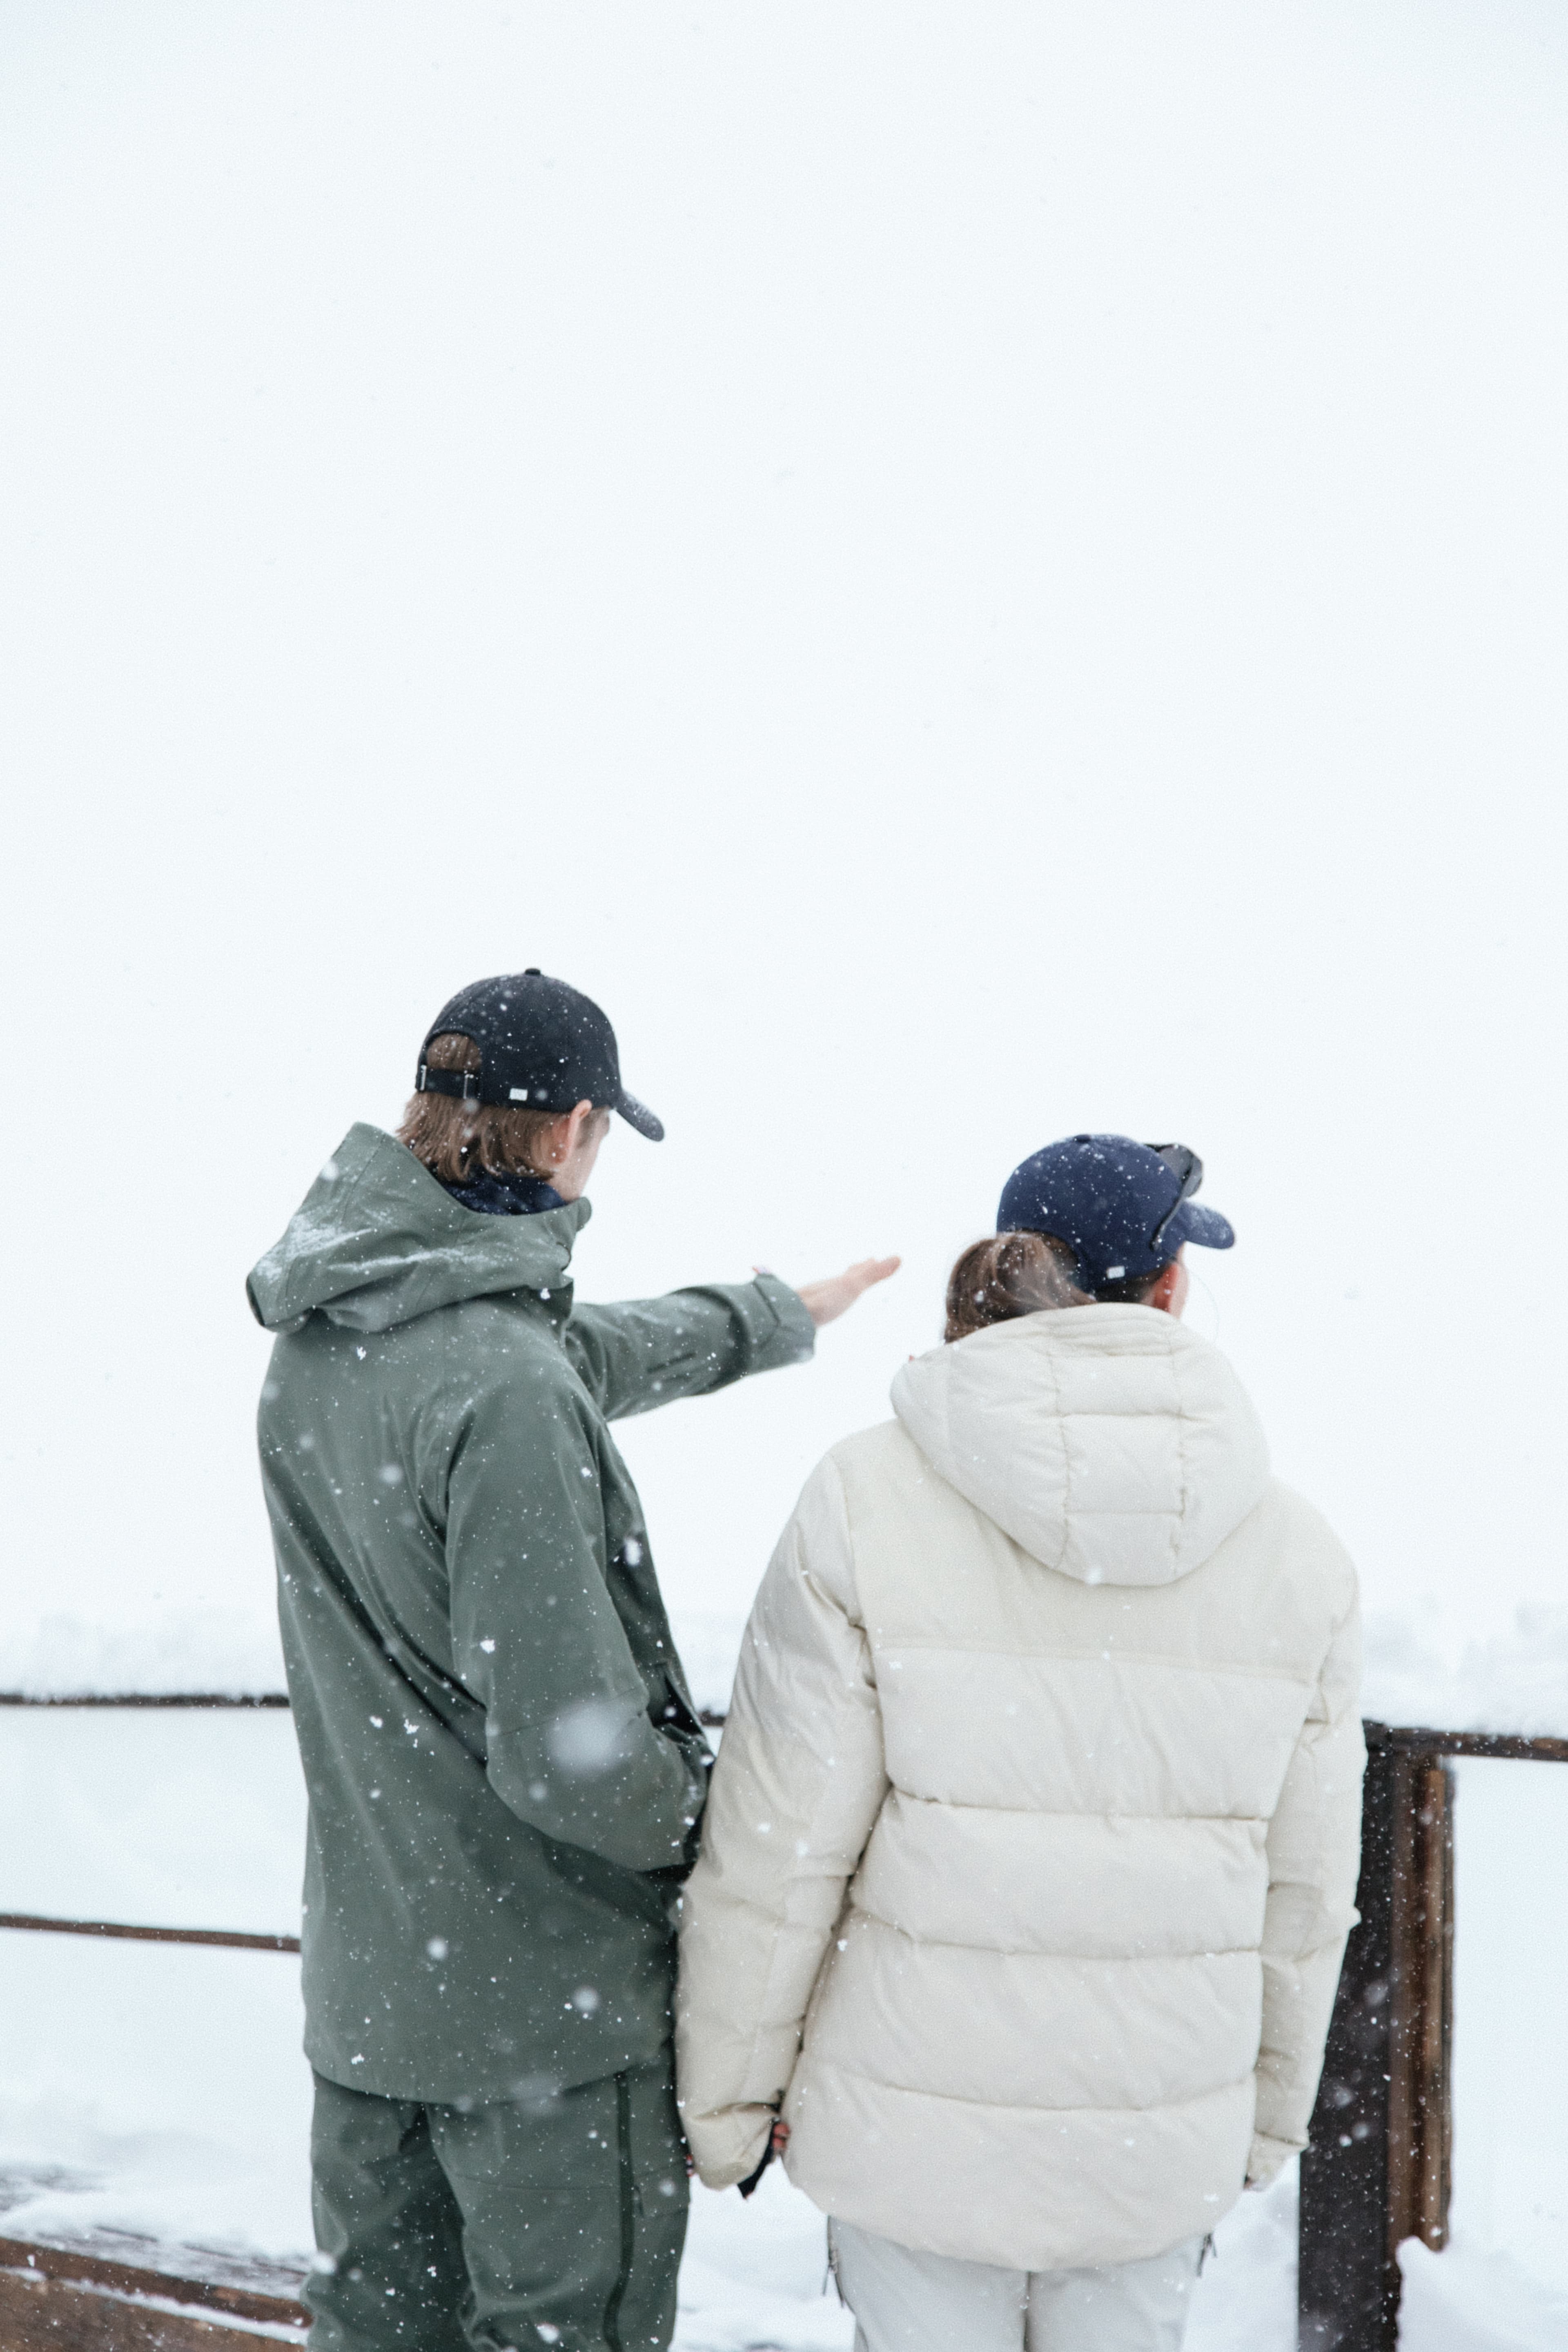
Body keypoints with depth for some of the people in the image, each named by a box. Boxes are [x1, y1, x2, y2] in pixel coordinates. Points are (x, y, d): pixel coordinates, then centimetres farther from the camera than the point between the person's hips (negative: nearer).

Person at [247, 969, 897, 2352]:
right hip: (547, 1993, -8)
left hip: (363, 1977, 8)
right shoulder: (504, 1394, -27)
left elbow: (596, 1353, 18)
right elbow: (566, 1755, -29)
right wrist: (701, 1824, -8)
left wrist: (782, 1316, 32)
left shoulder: (321, 1341, 0)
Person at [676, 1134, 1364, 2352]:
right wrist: (1265, 2115, 17)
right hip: (1162, 2146, 2)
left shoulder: (867, 1502, -14)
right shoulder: (1297, 1548, -6)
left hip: (916, 2128, -2)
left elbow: (777, 1852, -12)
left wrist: (730, 2094, 3)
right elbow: (1301, 1891, 2)